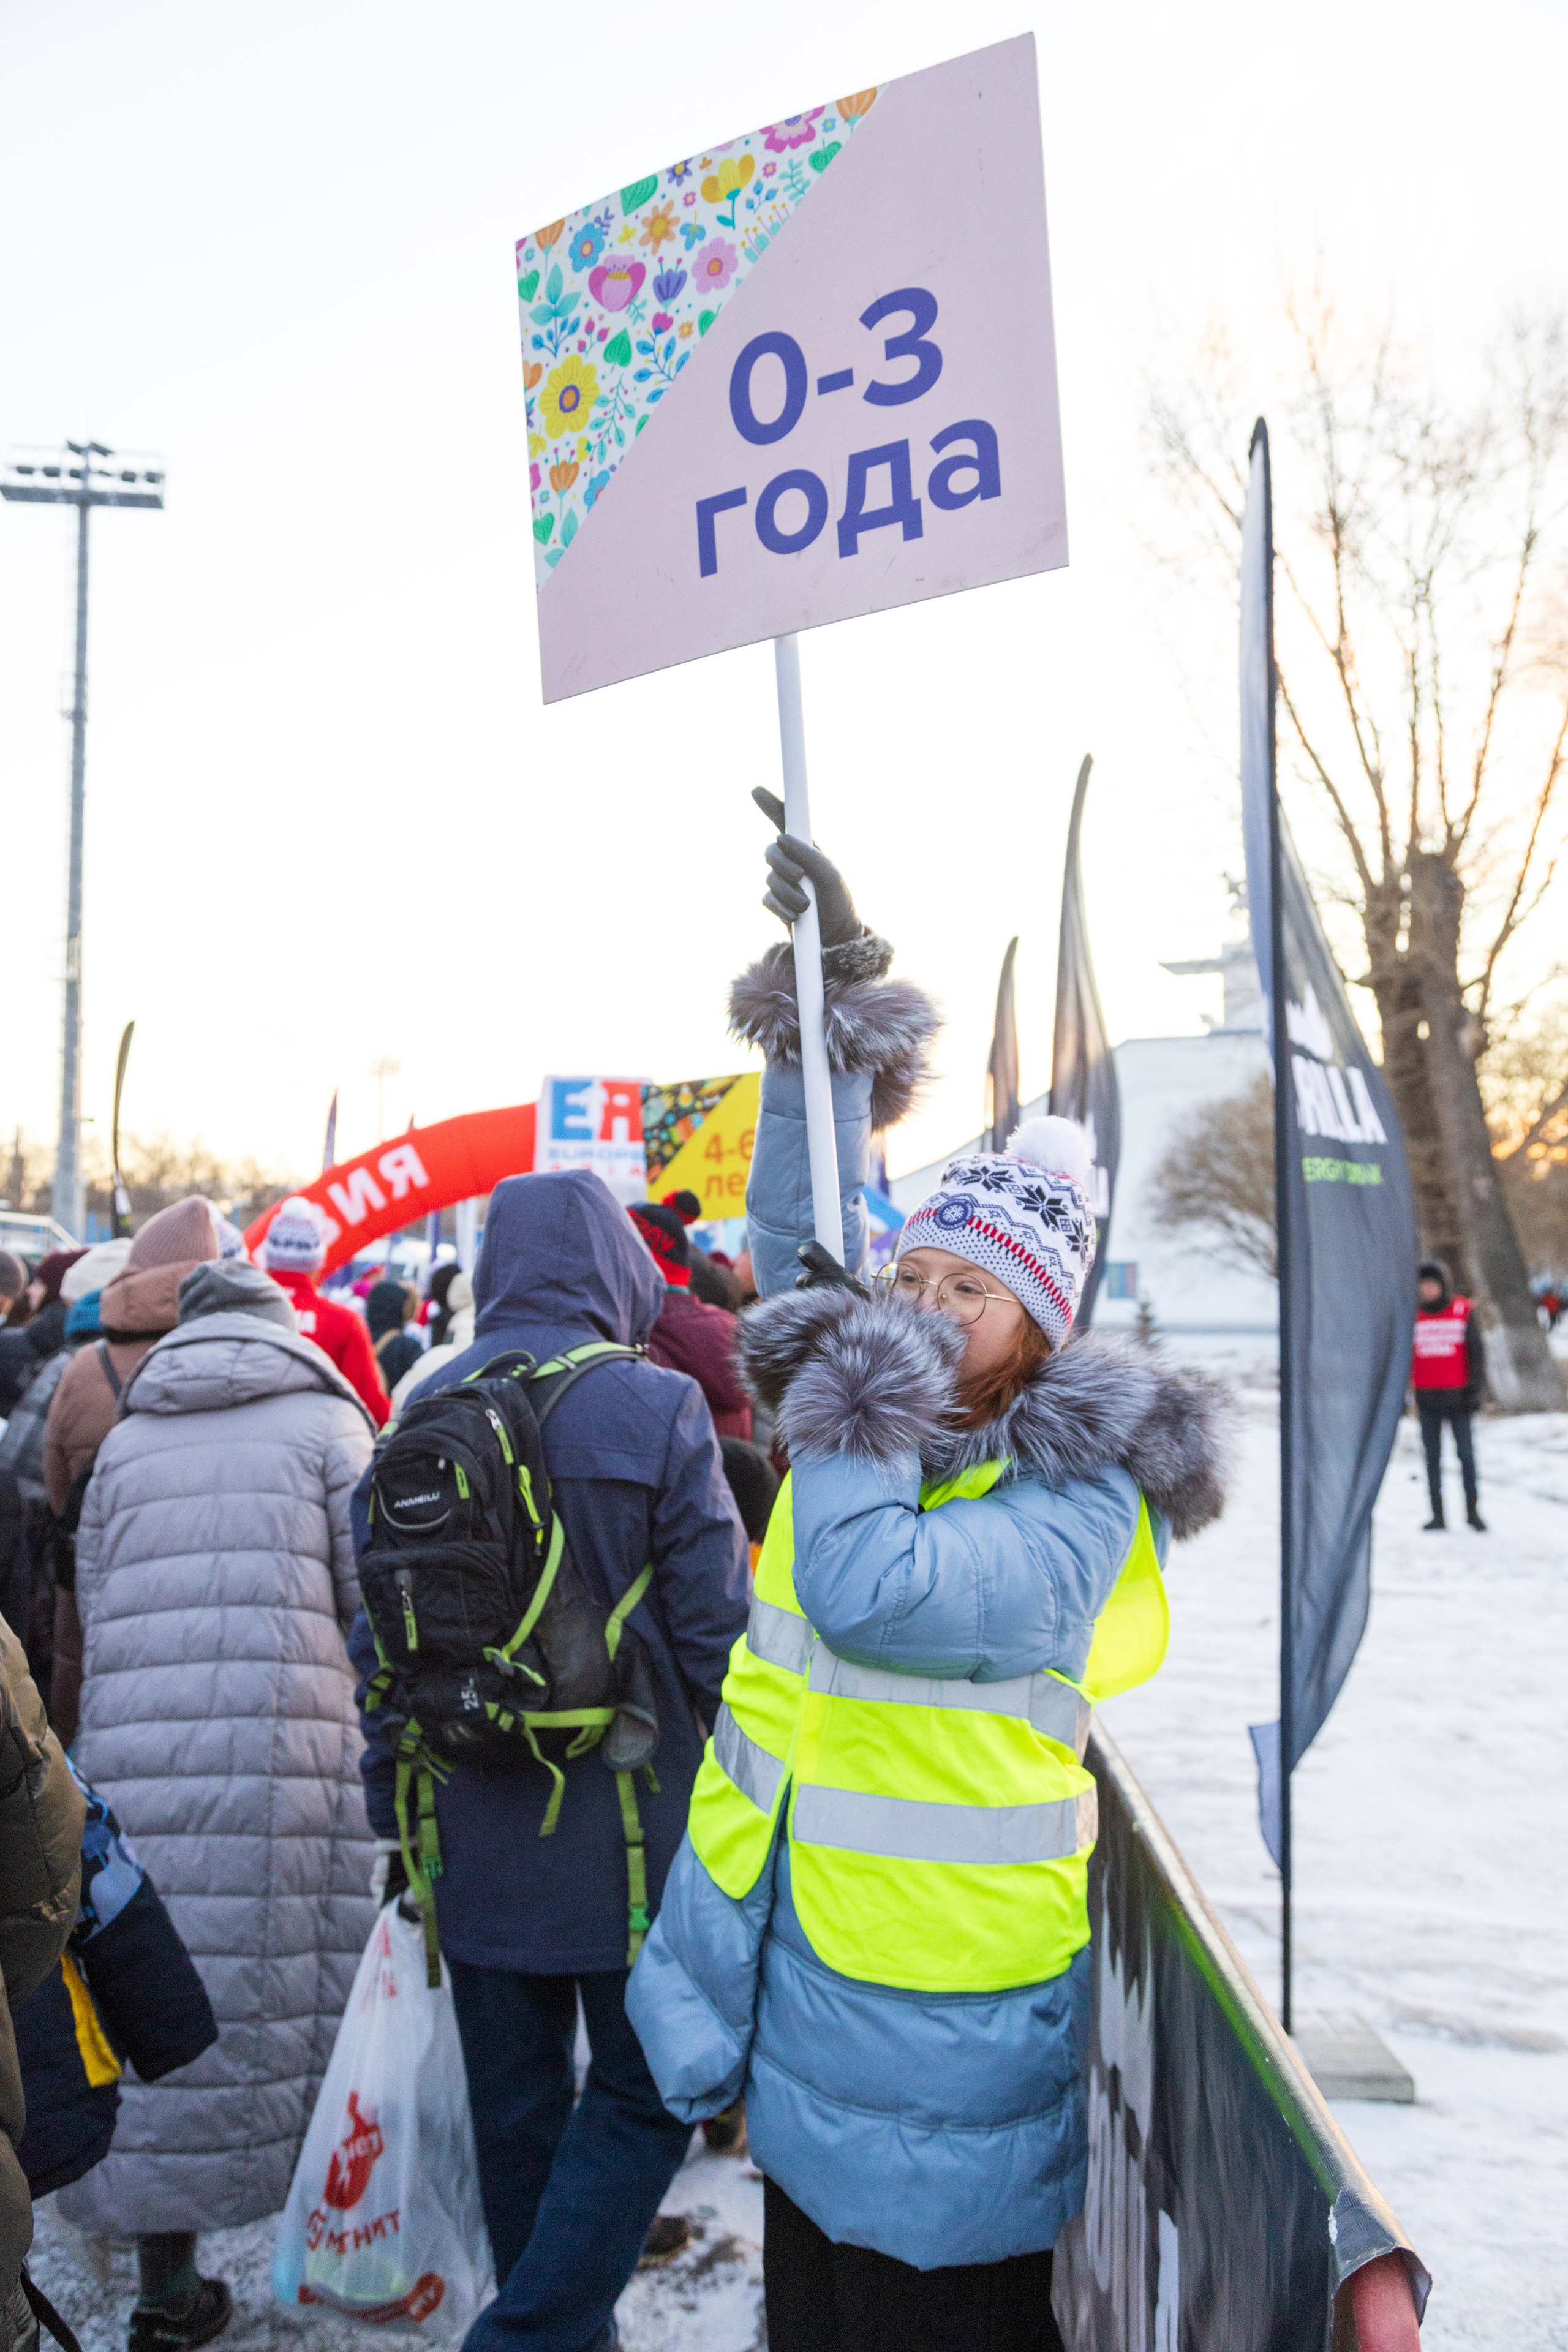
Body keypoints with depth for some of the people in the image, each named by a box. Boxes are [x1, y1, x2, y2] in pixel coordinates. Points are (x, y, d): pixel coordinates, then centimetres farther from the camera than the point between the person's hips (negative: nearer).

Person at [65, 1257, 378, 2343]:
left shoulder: (125, 1439, 16)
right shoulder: (326, 1418, 4)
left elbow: (93, 1609, 17)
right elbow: (381, 1596, 0)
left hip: (136, 1757, 3)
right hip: (289, 1745, -3)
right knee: (305, 1984, 9)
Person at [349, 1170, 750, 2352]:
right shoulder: (657, 1412, -15)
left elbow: (376, 1641, 4)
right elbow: (715, 1632, -13)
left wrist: (394, 1810, 14)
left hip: (474, 1841, 5)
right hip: (626, 1831, -4)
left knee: (514, 2103, 19)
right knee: (642, 2099, 12)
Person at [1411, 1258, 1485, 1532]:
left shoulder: (1463, 1311, 0)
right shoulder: (1413, 1315, 5)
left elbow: (1475, 1352, 2)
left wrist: (1474, 1388, -3)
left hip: (1457, 1396, -2)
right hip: (1427, 1397, 2)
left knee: (1466, 1453, -2)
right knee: (1432, 1456, 5)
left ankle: (1472, 1509, 9)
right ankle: (1437, 1513, 10)